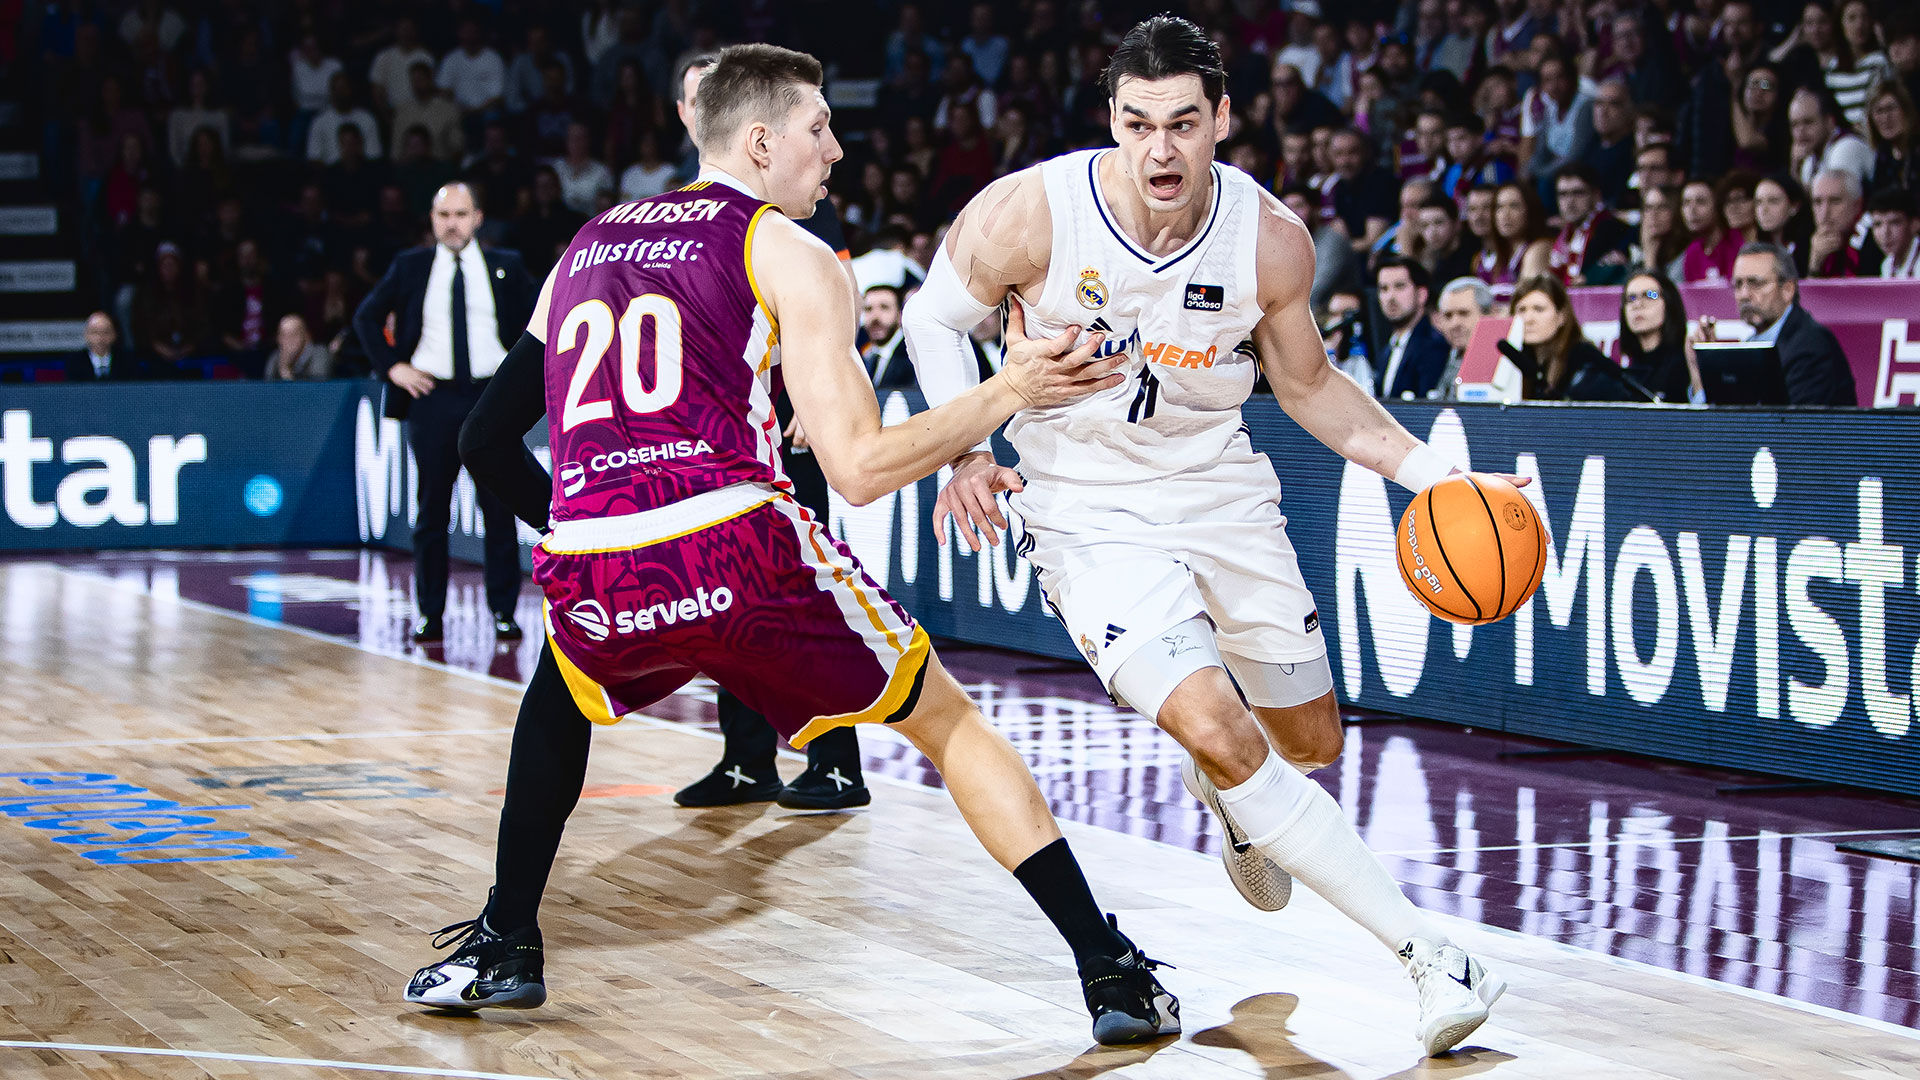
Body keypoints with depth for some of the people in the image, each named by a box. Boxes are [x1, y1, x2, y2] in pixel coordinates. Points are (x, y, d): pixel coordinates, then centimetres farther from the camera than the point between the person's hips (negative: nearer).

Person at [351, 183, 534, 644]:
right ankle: (429, 614, 8)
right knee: (432, 511, 2)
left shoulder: (506, 267, 7)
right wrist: (392, 367, 3)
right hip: (432, 398, 0)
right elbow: (366, 317, 14)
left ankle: (504, 612, 5)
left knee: (499, 510, -1)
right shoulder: (410, 267, 7)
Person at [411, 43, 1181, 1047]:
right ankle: (1113, 976, 9)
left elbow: (488, 443, 27)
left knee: (560, 693, 40)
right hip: (739, 557, -4)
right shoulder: (789, 255, 8)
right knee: (951, 724, 16)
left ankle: (503, 946, 33)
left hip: (593, 584, 4)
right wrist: (1009, 391, 9)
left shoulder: (584, 249, 25)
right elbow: (859, 466, -1)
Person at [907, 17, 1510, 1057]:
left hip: (1221, 491, 4)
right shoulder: (1029, 212, -21)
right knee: (1222, 736, -22)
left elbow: (1309, 386, 4)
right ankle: (1427, 952, -18)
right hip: (1087, 510, -3)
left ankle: (1226, 793, 52)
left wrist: (1428, 472, -8)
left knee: (1310, 743, 13)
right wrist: (968, 451, -16)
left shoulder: (1271, 239, -14)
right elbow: (933, 317, -3)